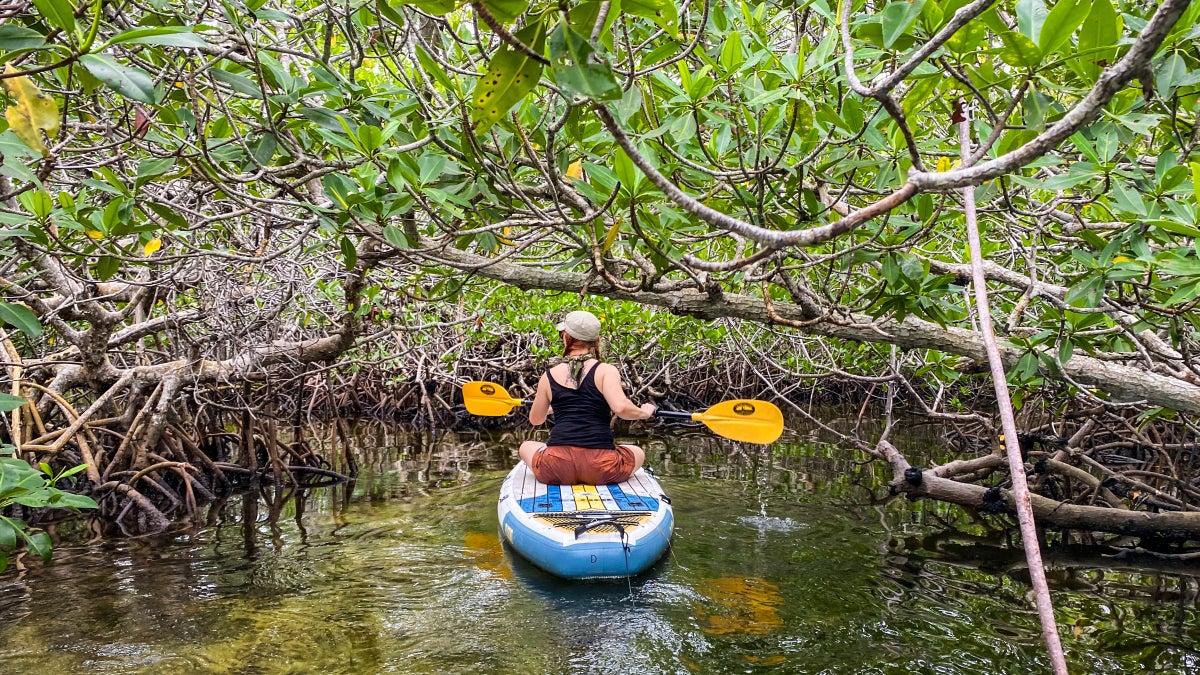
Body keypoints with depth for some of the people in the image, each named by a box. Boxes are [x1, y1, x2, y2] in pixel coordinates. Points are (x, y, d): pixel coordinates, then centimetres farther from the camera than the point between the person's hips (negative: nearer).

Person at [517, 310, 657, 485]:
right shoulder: (606, 370, 0)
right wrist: (644, 413, 6)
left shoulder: (549, 375, 9)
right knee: (637, 453, 30)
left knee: (526, 446, 33)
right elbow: (621, 408, -16)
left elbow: (535, 420, 22)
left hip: (556, 469, 1)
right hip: (600, 471, -1)